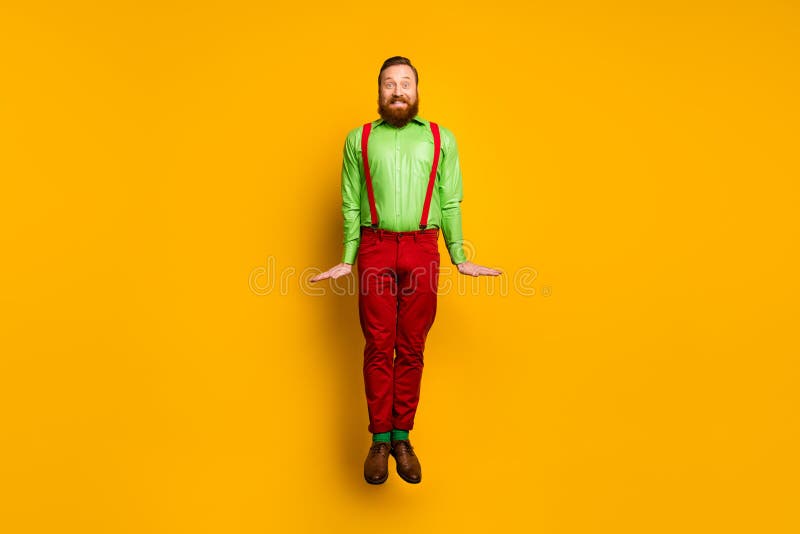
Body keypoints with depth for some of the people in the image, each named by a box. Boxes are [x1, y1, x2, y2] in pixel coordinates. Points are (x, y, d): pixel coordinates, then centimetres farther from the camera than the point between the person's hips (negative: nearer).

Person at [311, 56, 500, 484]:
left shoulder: (440, 138, 13)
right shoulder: (359, 139, 12)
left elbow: (450, 203, 9)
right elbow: (351, 205, 9)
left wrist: (460, 258, 3)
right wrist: (347, 261, 3)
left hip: (422, 248, 1)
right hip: (375, 247, 0)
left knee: (412, 347, 4)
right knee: (378, 347, 2)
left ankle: (402, 437, 15)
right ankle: (380, 440, 13)